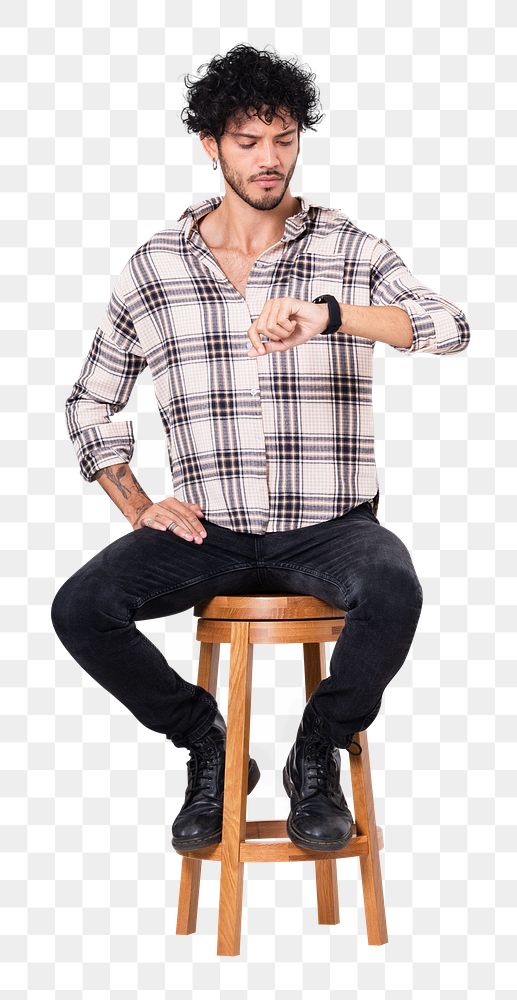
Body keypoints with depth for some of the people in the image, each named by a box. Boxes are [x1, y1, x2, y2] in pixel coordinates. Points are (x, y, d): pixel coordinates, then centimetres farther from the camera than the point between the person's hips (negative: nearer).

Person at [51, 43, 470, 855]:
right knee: (80, 608, -22)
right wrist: (137, 507, 0)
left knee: (393, 590, -34)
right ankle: (209, 747, 4)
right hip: (209, 531, 2)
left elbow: (450, 328, -14)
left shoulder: (347, 249, 3)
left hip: (329, 526, -1)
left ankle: (317, 756, -4)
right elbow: (90, 403, 15)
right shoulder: (153, 268, 7)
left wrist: (328, 314, -30)